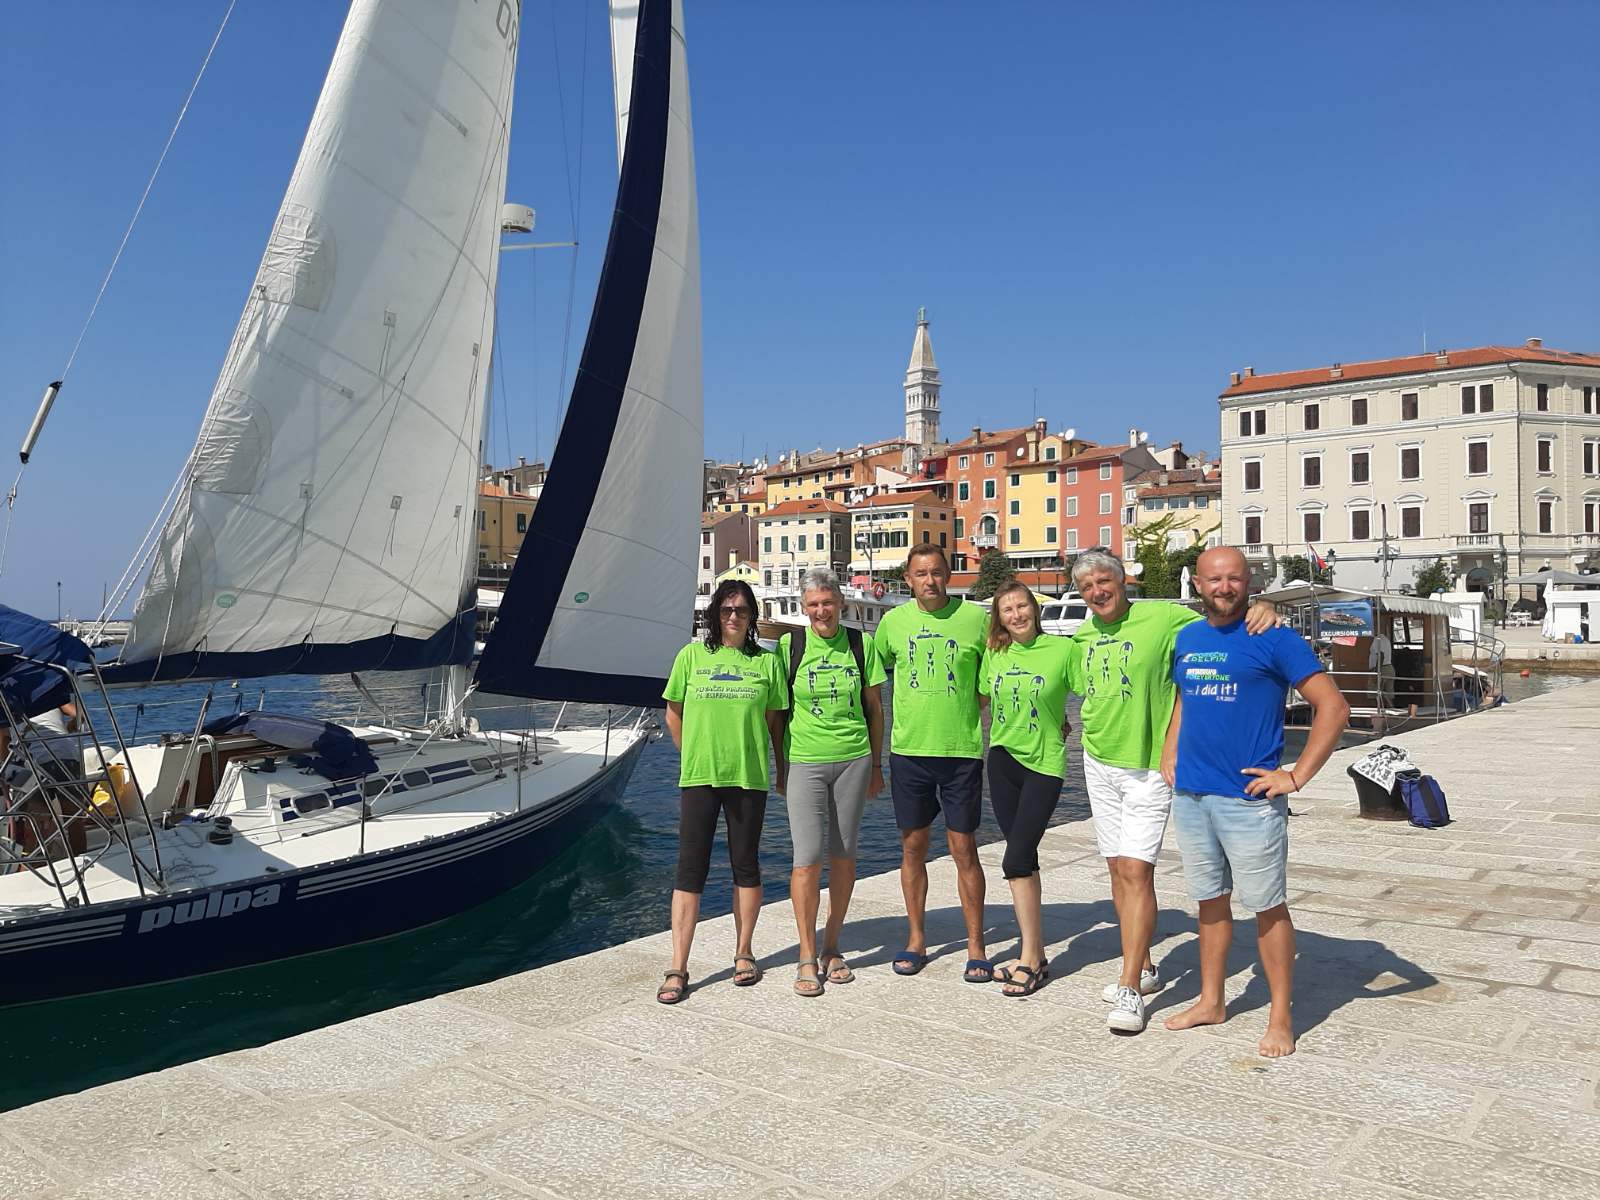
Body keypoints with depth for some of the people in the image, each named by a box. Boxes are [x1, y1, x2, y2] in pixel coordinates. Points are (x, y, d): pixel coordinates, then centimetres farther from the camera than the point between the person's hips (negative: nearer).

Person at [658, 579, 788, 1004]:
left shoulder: (766, 662, 4)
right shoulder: (692, 656, 4)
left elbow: (775, 722, 9)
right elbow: (673, 714, 12)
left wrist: (783, 771, 8)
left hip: (748, 777, 0)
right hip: (698, 777, 0)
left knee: (745, 865, 9)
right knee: (690, 869, -1)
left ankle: (743, 954, 24)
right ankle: (678, 969, 3)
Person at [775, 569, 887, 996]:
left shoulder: (861, 644, 3)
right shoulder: (789, 645, 0)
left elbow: (874, 707, 10)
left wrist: (876, 764, 10)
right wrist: (780, 768, 4)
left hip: (853, 758, 2)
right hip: (804, 761, -2)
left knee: (843, 855, 7)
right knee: (808, 857, -6)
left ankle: (831, 948, 22)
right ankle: (807, 958, 6)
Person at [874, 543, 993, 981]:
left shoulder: (975, 618, -4)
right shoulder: (893, 622, 2)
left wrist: (966, 708, -1)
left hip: (962, 749, -2)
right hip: (908, 749, 2)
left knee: (963, 848, 2)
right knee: (913, 847, 10)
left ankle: (975, 945, 15)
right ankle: (916, 940, 24)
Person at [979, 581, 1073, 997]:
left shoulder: (1062, 649, -10)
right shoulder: (993, 653, 3)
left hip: (1044, 763, -5)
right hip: (1003, 759, 5)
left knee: (1016, 860, -10)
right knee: (1024, 859, 11)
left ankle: (1031, 960, 3)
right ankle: (1035, 954, 22)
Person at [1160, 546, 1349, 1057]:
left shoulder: (1274, 638, -8)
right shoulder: (1186, 639, 10)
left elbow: (1333, 707, -10)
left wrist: (1296, 776, -13)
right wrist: (1170, 753, 13)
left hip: (1249, 798, -6)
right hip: (1189, 795, 6)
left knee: (1268, 906, 4)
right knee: (1210, 901, 16)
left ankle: (1280, 1018, 16)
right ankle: (1211, 1001, 28)